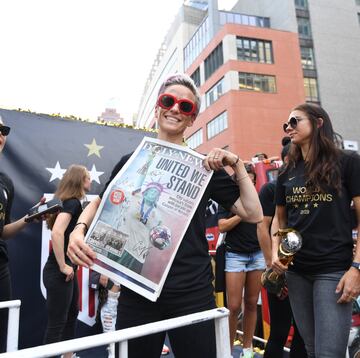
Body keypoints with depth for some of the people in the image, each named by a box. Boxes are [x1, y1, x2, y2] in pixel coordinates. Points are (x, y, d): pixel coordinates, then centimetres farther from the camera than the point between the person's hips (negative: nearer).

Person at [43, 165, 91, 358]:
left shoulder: (70, 202, 11)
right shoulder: (73, 202, -16)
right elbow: (57, 233, -30)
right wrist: (63, 266, -23)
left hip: (67, 272, 10)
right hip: (58, 273, -10)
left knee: (71, 316, 21)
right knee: (56, 324, 0)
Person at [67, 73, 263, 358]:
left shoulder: (206, 166, 3)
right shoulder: (132, 161, 3)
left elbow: (253, 214, 3)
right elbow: (100, 203, 13)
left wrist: (237, 165, -6)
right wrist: (79, 230, -7)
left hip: (193, 294, 0)